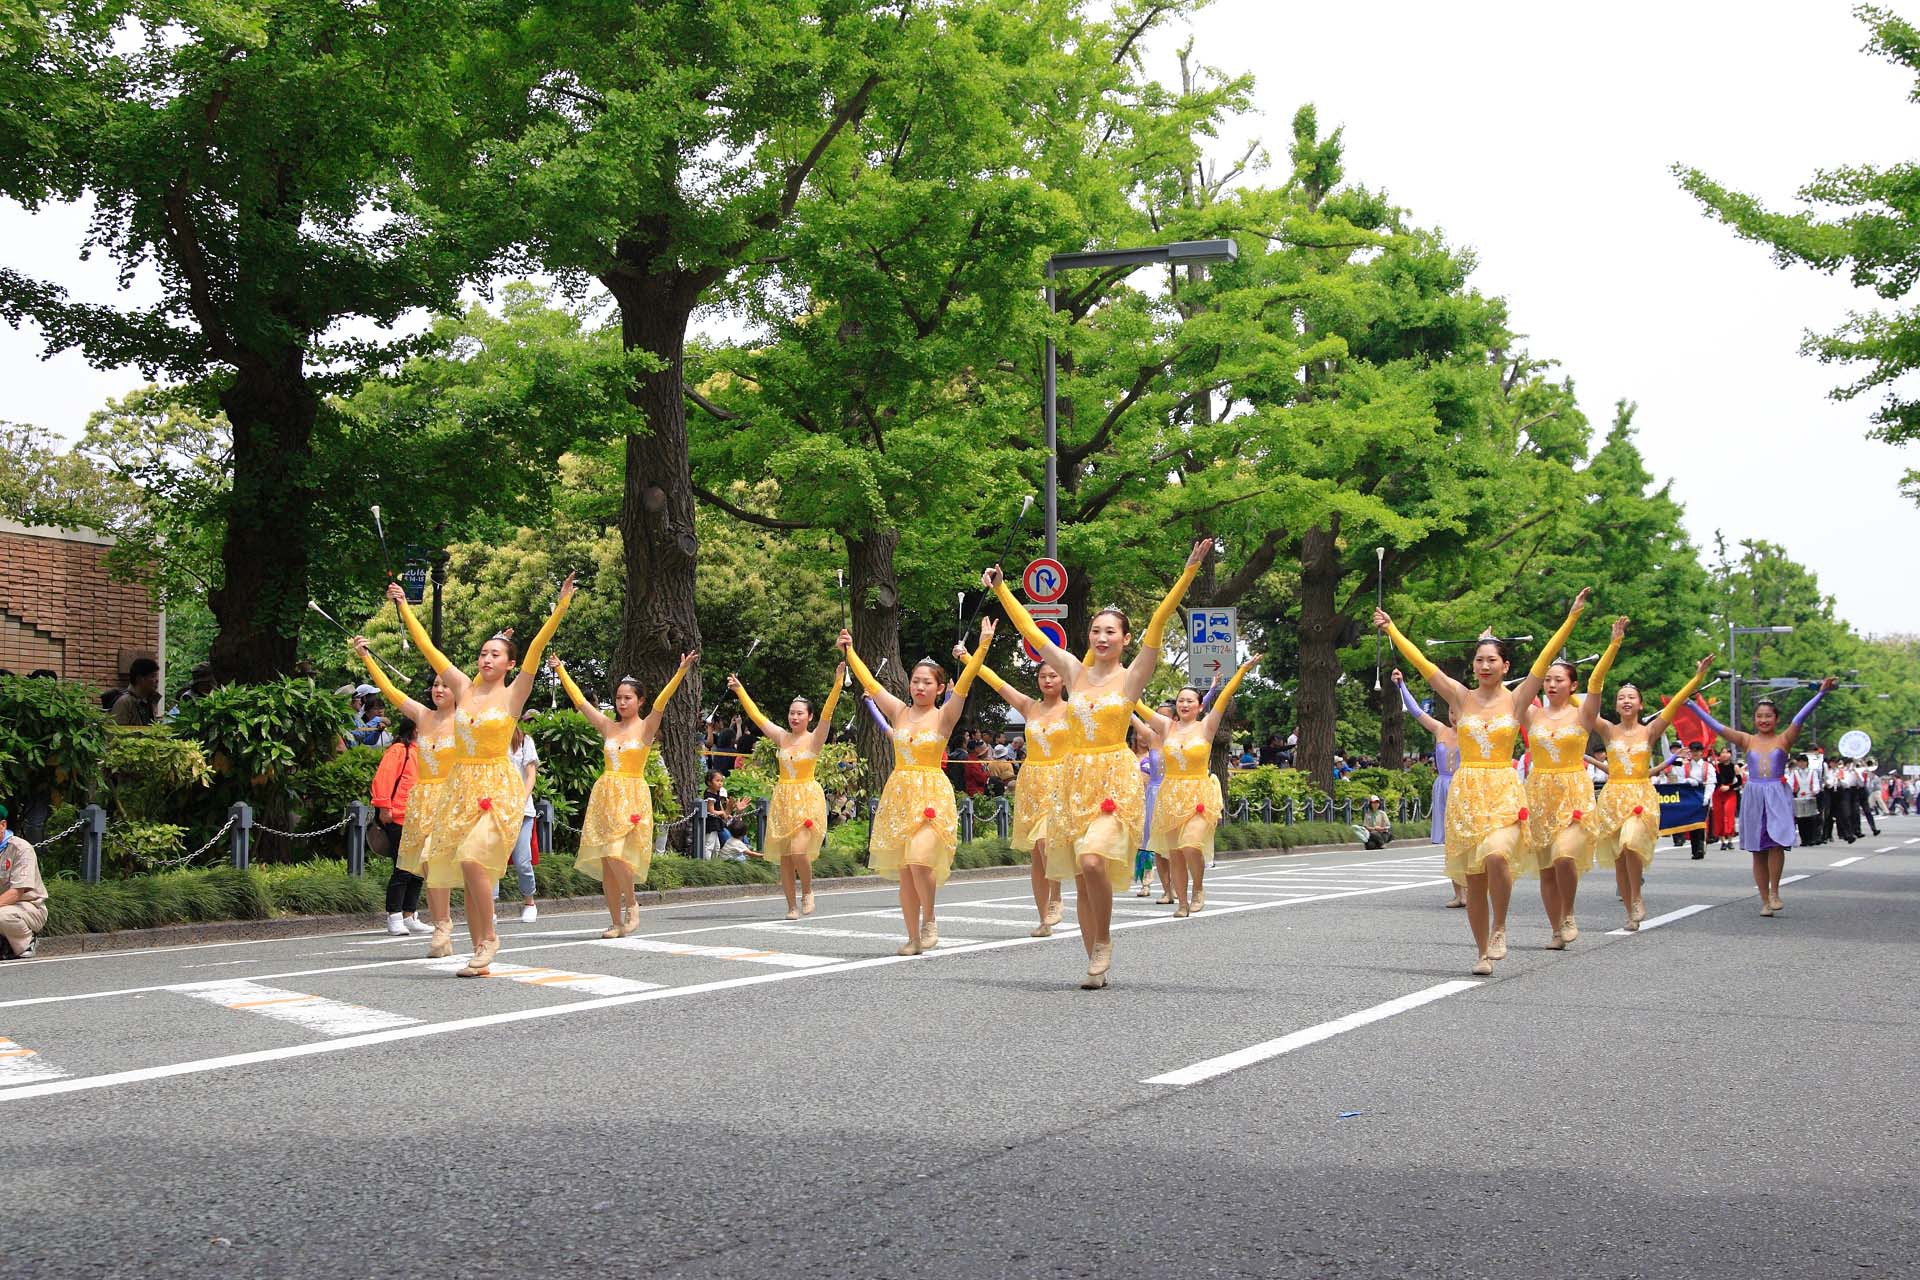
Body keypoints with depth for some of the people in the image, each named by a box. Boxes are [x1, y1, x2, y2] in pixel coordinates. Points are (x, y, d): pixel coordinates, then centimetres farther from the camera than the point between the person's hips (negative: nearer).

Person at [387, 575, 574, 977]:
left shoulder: (513, 694, -1)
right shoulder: (464, 687, 10)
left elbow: (536, 648, -11)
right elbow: (427, 648, 14)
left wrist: (561, 607, -20)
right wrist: (404, 607, 15)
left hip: (498, 786, -5)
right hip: (460, 785, 5)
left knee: (472, 858, -22)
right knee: (467, 868, 3)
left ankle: (489, 937, -4)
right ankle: (480, 956, 8)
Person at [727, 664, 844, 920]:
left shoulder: (814, 738, -3)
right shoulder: (782, 737, 8)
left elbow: (827, 713, -15)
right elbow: (756, 715, 11)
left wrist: (837, 683, -26)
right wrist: (739, 690, 9)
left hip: (808, 798, -5)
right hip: (782, 798, 5)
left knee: (798, 850, -19)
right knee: (784, 857, 3)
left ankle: (807, 892, 6)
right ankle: (792, 906, 11)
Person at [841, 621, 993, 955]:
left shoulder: (944, 716, -1)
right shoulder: (899, 712, 9)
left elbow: (964, 684, -12)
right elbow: (869, 683, 10)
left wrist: (983, 645, -21)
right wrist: (850, 651, 8)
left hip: (932, 794, -4)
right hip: (898, 793, 4)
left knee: (919, 860, -22)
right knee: (904, 871, 5)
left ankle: (929, 919, 2)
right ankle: (913, 938, 13)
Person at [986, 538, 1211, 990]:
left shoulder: (1132, 676, -1)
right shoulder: (1074, 671, 10)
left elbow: (1159, 622, -9)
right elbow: (1030, 630, 13)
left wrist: (1190, 570, -17)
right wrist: (1000, 588, 12)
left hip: (1117, 778, -5)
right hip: (1077, 778, 5)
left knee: (1093, 860, -24)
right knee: (1082, 877, 4)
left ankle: (1104, 941, -2)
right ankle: (1095, 963, 13)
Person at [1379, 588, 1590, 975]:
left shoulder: (1516, 698, 3)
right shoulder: (1461, 697, 6)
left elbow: (1545, 658, -3)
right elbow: (1421, 663, 4)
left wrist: (1572, 618, -8)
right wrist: (1390, 629, 2)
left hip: (1504, 791, -2)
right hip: (1466, 791, 2)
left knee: (1496, 856, -27)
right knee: (1473, 878, 4)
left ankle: (1499, 928, -3)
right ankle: (1484, 953, 15)